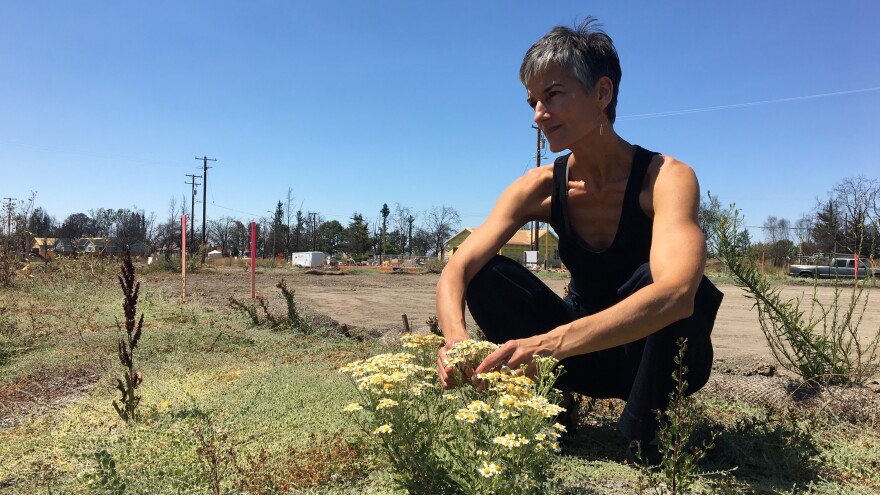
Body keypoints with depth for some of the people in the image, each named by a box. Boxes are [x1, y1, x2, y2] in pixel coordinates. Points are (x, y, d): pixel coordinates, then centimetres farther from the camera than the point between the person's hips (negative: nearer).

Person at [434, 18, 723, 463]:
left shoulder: (666, 177, -24)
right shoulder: (540, 187, -12)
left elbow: (676, 292, -42)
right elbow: (456, 271, -20)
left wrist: (550, 343, -54)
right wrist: (457, 340, -42)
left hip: (660, 354, -2)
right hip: (585, 352, 3)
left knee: (654, 275, -35)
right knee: (488, 276, -19)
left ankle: (645, 435, -13)